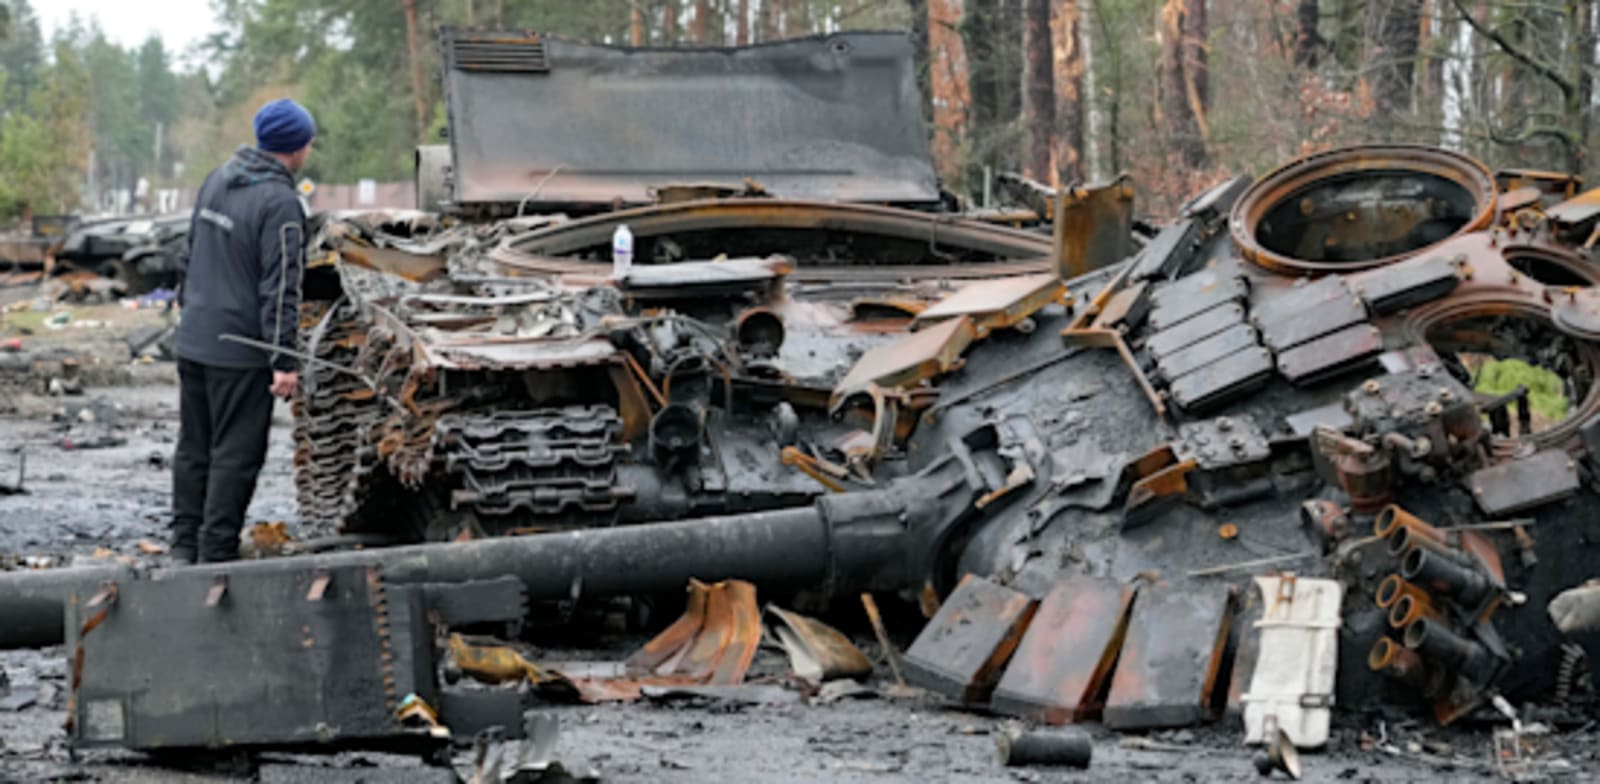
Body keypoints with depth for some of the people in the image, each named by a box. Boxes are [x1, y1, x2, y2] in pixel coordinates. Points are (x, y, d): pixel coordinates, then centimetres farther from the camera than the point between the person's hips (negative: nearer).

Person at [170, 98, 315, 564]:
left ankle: (185, 544, 21)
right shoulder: (280, 204, -16)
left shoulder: (217, 181, 9)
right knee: (236, 453, 0)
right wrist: (284, 360, -19)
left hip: (193, 341, 8)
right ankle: (216, 552, 2)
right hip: (240, 352, -8)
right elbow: (280, 288, -19)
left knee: (194, 447, 15)